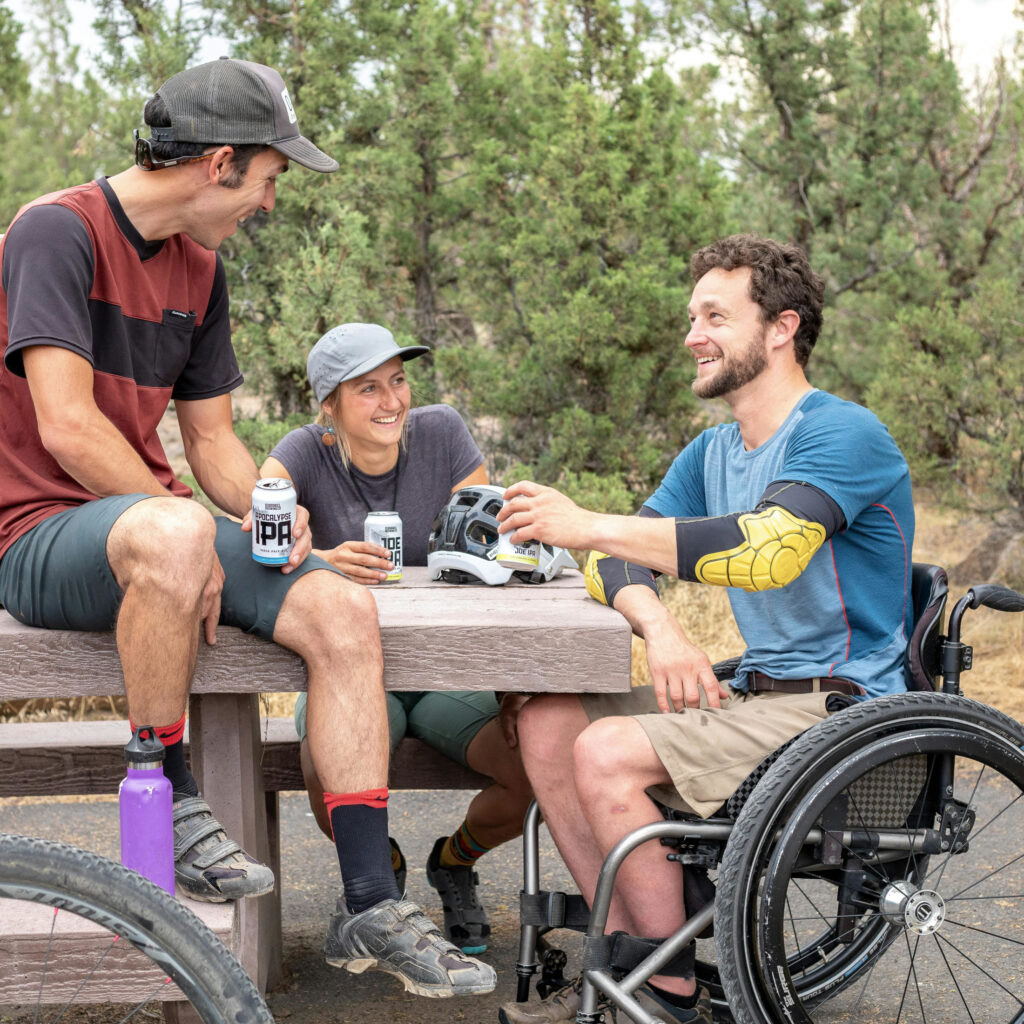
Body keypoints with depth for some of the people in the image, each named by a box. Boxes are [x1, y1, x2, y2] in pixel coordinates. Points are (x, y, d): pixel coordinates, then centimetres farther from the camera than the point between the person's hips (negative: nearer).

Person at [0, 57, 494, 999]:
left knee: (342, 610, -14)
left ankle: (372, 907, -11)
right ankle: (169, 805, -19)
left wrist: (268, 510, -6)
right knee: (173, 533, -40)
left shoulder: (198, 270, 13)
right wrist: (193, 530, -19)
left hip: (152, 516, 7)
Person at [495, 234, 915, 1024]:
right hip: (755, 692, 9)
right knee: (547, 723, -4)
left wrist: (589, 526, -28)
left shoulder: (842, 434, -13)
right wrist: (661, 630, -19)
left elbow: (768, 548, -31)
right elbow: (620, 563, 5)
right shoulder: (710, 453, 14)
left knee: (607, 753, -23)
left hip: (841, 707, -8)